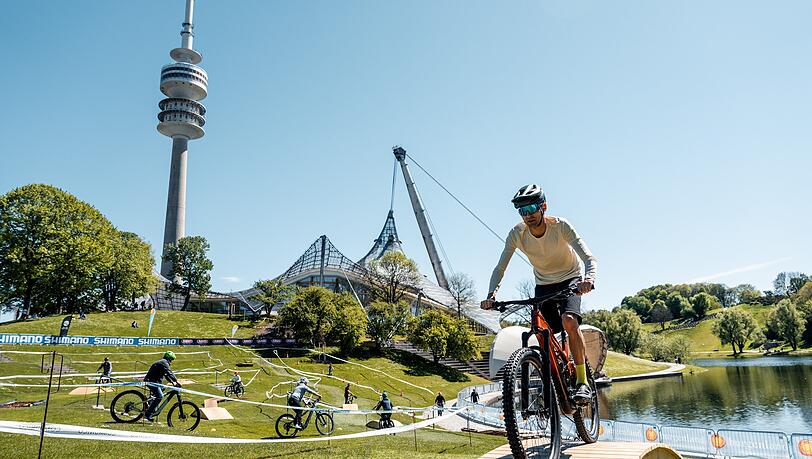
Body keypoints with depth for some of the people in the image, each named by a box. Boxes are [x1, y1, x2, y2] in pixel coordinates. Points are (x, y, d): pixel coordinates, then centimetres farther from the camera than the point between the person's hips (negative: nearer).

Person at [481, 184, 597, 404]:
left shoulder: (560, 226, -26)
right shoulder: (517, 233, -19)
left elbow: (589, 258, -33)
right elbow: (500, 268, -18)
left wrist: (589, 278, -55)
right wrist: (491, 295, -35)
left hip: (569, 279, -3)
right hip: (543, 285, 3)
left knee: (569, 320, -29)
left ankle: (582, 382, -19)